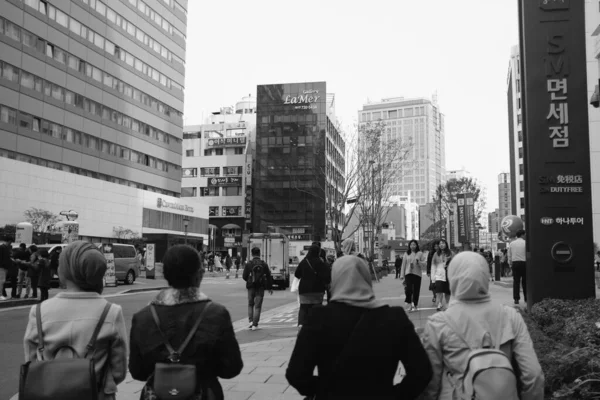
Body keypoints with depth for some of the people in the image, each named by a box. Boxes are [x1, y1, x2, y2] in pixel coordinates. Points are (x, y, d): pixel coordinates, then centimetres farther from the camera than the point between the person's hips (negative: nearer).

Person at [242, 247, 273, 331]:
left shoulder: (248, 264, -6)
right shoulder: (264, 264, -2)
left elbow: (244, 276, -6)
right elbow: (269, 276, 1)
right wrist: (270, 287, 11)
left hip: (251, 287, 0)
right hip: (260, 287, 0)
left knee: (250, 304, 18)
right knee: (257, 306, 4)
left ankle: (251, 321, 4)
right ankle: (255, 325, 2)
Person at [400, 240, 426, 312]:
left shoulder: (420, 253, 5)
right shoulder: (406, 254, 8)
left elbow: (424, 263, 3)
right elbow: (403, 265, 9)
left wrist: (419, 262, -17)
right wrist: (402, 276, 6)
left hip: (417, 274, 0)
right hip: (408, 273, 0)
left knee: (416, 290, 3)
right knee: (409, 288, -16)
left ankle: (415, 306, 18)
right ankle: (410, 305, -6)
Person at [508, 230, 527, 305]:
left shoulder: (511, 243, 7)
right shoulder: (525, 243, -5)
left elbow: (509, 255, 10)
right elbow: (528, 255, -5)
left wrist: (510, 264, 18)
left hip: (515, 263, 2)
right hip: (523, 263, -2)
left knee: (516, 282, 3)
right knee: (525, 282, 8)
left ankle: (516, 299, 1)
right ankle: (526, 298, 14)